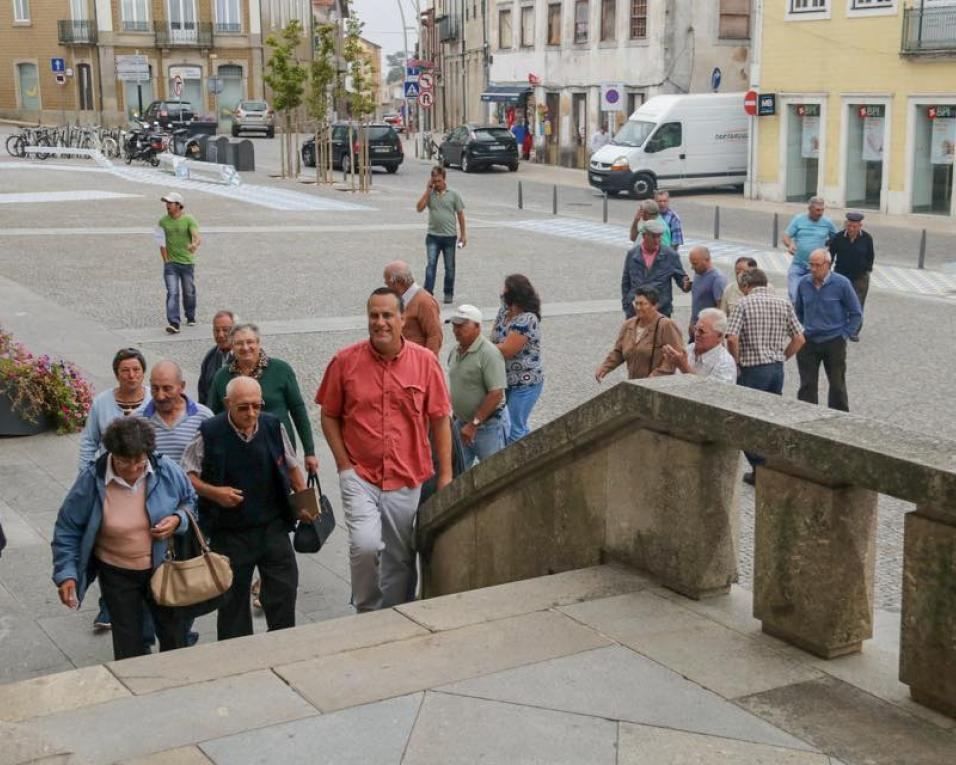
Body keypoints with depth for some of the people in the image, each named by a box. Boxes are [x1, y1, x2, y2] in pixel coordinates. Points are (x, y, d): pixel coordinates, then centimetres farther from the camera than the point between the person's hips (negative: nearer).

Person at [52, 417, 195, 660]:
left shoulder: (166, 470, -16)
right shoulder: (92, 480, -19)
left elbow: (191, 501, 3)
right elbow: (67, 529, -8)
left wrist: (178, 520, -18)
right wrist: (66, 574, -12)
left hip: (162, 567, 2)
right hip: (117, 574, -1)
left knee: (174, 634, 15)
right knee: (128, 643, 7)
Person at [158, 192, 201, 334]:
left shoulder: (189, 220, -6)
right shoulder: (163, 221, 3)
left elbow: (198, 237, -20)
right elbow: (162, 242, 8)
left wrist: (195, 244, -43)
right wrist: (165, 259, 0)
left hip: (187, 262, -1)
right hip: (170, 263, 1)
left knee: (189, 292, 12)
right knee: (172, 293, -11)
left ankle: (190, 317, 36)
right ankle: (173, 324, -17)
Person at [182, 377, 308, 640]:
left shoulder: (274, 426, -2)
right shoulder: (209, 434, -12)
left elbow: (291, 467, 13)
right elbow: (186, 475, -3)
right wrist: (214, 493, -18)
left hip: (273, 526, 2)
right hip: (230, 532, -2)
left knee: (284, 587, 3)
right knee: (233, 598, 10)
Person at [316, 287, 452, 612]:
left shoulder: (425, 361, -1)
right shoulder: (345, 361, -2)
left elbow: (440, 419, 4)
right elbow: (329, 416, 5)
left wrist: (445, 474, 2)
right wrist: (344, 465, -3)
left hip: (408, 479, 2)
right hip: (360, 476, -1)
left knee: (401, 560, 8)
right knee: (365, 545, -20)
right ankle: (367, 612, 6)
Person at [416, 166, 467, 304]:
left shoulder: (453, 194, -1)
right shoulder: (430, 194, 2)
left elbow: (460, 214, 3)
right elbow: (419, 208, -11)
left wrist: (463, 234, 2)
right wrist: (428, 189, -10)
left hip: (450, 236, 0)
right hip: (433, 236, 0)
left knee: (449, 267, 9)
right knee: (431, 264, -10)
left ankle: (449, 293, 22)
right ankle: (428, 292, -11)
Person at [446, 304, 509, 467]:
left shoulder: (489, 353, -19)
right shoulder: (455, 352, 7)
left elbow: (496, 394, -24)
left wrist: (474, 424, -22)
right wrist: (454, 415, 16)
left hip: (488, 425, -8)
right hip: (461, 423, 8)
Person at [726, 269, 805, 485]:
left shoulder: (745, 303, -9)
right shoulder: (784, 303, 5)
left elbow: (732, 339, -19)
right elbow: (799, 338, 5)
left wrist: (737, 361, -5)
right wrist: (781, 357, 13)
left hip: (753, 370, -5)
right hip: (777, 368, 5)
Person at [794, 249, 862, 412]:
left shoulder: (841, 284, -10)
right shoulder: (804, 283, 0)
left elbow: (856, 313, -2)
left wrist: (845, 334, -6)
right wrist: (806, 329, 9)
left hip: (834, 342, -2)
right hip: (808, 342, 2)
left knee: (837, 385, 9)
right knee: (807, 385, 3)